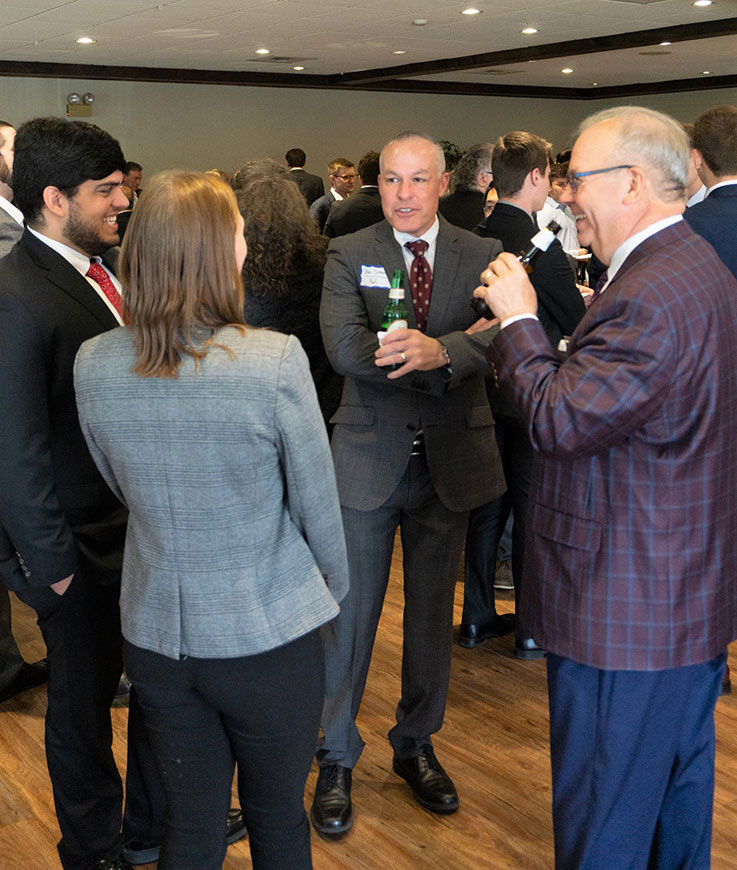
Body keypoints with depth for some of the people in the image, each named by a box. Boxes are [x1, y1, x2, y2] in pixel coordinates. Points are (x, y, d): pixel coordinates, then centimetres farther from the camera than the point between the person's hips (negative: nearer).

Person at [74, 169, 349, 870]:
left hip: (155, 633, 4)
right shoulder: (274, 359, -22)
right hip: (267, 633, -3)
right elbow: (316, 502, -11)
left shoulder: (93, 365, -9)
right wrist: (334, 583, 8)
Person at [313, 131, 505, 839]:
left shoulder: (482, 255, 2)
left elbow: (498, 336, -16)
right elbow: (345, 348, -19)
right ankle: (336, 759, 24)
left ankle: (416, 745, 35)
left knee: (432, 611, 15)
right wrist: (438, 355, -21)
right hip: (369, 456, -1)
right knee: (351, 612, 6)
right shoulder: (348, 255, -2)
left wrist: (437, 350, -35)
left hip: (449, 460, 2)